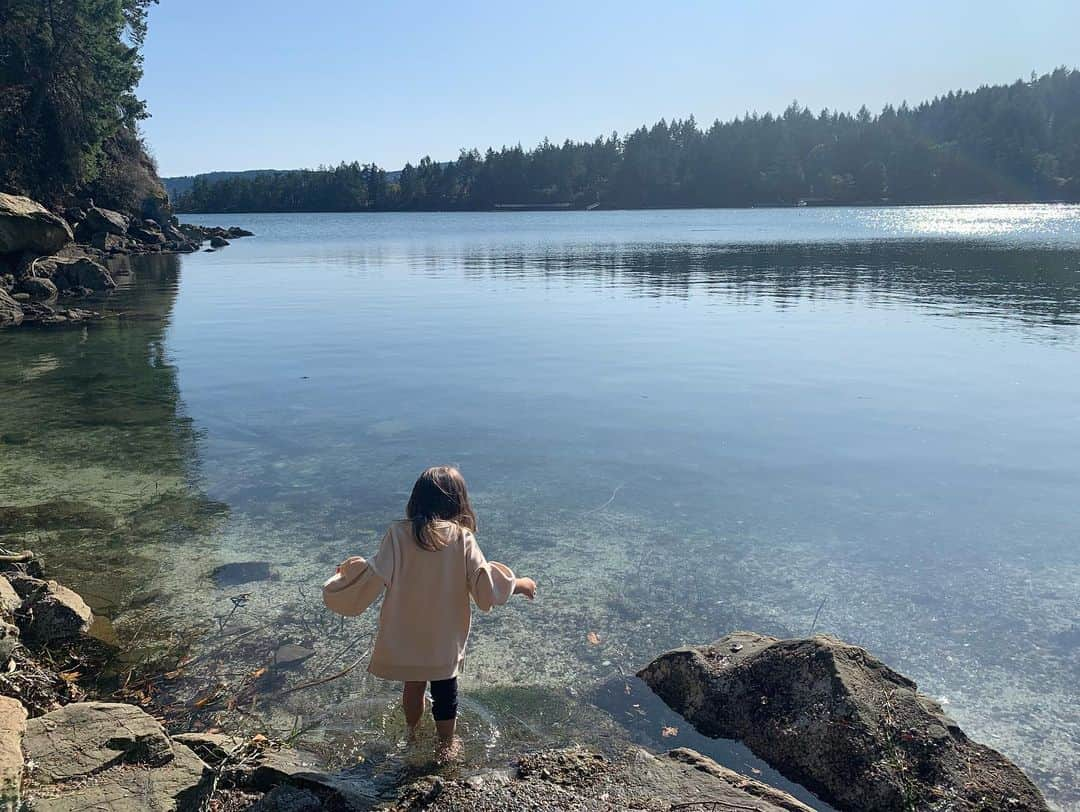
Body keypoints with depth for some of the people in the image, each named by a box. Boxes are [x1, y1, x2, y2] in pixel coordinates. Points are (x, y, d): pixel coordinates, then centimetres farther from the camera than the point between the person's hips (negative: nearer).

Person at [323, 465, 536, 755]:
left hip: (405, 634, 2)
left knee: (413, 685, 26)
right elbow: (484, 583, -18)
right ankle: (446, 745, 36)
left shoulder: (399, 533, -14)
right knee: (445, 693, 19)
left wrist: (348, 573, 2)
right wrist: (518, 584, -1)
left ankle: (413, 735, 47)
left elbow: (375, 577, -16)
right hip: (445, 636, -2)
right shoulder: (461, 538, -16)